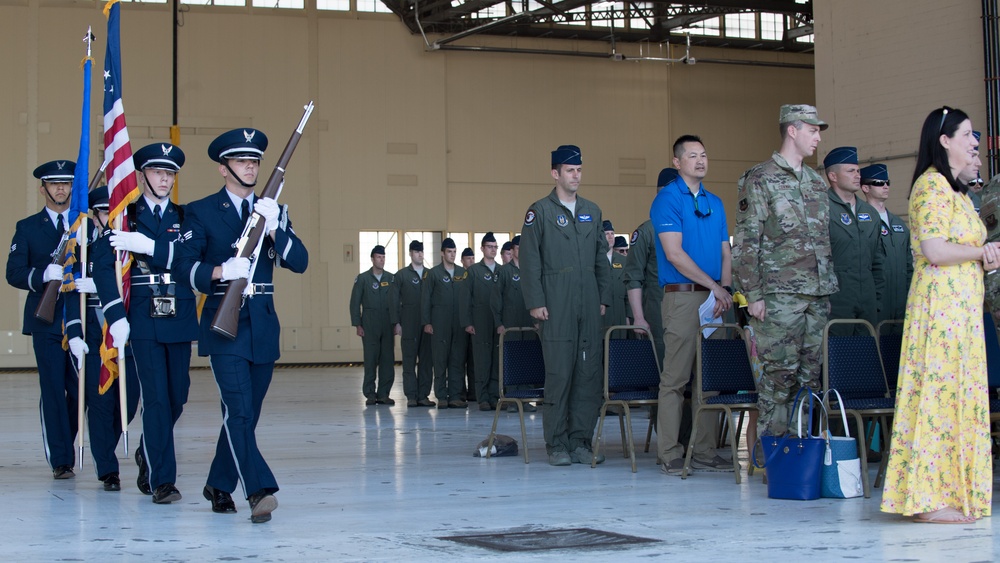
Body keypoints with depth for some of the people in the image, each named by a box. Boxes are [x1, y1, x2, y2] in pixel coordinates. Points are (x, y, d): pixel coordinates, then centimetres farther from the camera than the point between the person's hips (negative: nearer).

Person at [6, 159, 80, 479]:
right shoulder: (27, 228, 8)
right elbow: (14, 273, -2)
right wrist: (46, 275, -19)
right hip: (47, 321, -1)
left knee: (80, 390, 1)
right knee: (53, 390, -3)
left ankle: (66, 446, 22)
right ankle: (60, 460, 1)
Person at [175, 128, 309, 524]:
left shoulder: (275, 212, 13)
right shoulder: (201, 212, 2)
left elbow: (299, 262, 1)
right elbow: (185, 268, -7)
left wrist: (273, 229, -14)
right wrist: (221, 272, -25)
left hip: (263, 327, 5)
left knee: (247, 413, 10)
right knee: (238, 409, -15)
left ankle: (219, 485, 25)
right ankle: (259, 491, -21)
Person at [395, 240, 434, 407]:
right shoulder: (401, 275, 5)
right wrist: (397, 323, -5)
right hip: (409, 324, -2)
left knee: (427, 361, 1)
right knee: (409, 361, -1)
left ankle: (423, 395, 6)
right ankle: (411, 396, 2)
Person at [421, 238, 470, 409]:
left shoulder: (463, 273, 12)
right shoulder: (433, 273, 4)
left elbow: (469, 297, 11)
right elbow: (425, 299, 2)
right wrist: (426, 322, -5)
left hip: (460, 323, 3)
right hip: (440, 323, -2)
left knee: (458, 360, 1)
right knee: (440, 360, -1)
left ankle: (455, 396, 4)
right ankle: (441, 397, 3)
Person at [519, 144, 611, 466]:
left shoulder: (592, 212, 16)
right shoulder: (540, 211, 2)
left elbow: (602, 258, 19)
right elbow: (529, 260, -2)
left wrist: (603, 297, 10)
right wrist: (535, 303, -9)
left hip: (589, 306, 5)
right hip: (556, 307, -5)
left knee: (590, 373, 2)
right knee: (559, 373, -5)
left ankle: (581, 442, 8)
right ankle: (557, 445, 1)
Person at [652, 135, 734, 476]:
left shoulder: (714, 203, 18)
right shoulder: (667, 199, -3)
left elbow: (725, 252, 16)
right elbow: (674, 253, -12)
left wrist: (726, 289, -3)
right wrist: (714, 286, -12)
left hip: (715, 299, 7)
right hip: (683, 296, -7)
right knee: (676, 377, -6)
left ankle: (705, 453, 10)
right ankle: (669, 454, -2)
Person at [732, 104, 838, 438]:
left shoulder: (816, 182, 18)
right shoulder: (760, 179, -3)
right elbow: (746, 241, -7)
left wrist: (830, 286, 15)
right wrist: (753, 294, -12)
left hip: (818, 294, 7)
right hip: (780, 295, -7)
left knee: (812, 373, 5)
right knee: (781, 373, -7)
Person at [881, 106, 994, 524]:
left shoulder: (955, 189, 21)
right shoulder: (932, 184, -11)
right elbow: (933, 250, -21)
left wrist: (984, 259, 4)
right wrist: (982, 252, -8)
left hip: (962, 303, 10)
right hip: (941, 300, -10)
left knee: (957, 393, 9)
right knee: (939, 392, -9)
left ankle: (952, 491, 12)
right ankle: (929, 499, -7)